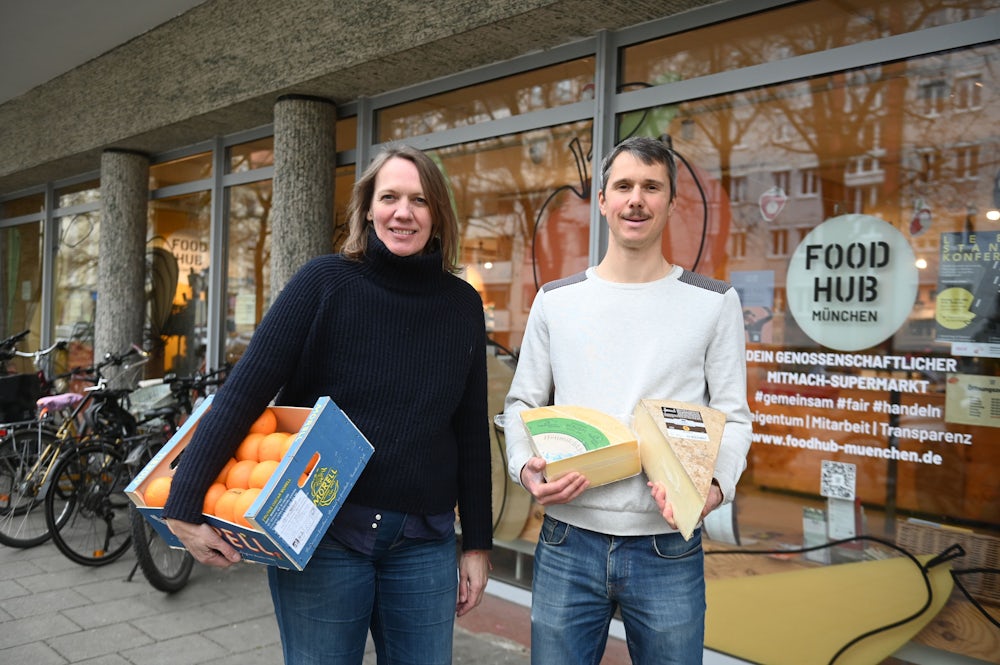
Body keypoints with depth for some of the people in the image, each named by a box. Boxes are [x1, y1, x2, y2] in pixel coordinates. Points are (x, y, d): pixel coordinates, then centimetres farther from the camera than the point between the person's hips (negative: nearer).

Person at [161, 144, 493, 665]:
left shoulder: (462, 305, 1)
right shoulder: (326, 282, -8)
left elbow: (471, 432, 5)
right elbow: (243, 394, -12)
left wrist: (477, 544, 7)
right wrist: (183, 506, -17)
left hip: (425, 543, 3)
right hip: (321, 533, -2)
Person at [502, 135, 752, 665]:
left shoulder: (714, 303, 2)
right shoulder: (555, 301, 5)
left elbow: (733, 417, 1)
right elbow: (521, 404, 9)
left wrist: (715, 486, -17)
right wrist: (526, 468, -10)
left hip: (669, 550, -1)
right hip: (567, 544, 1)